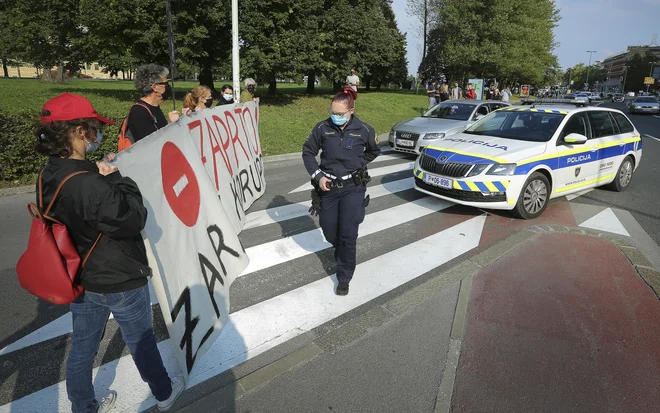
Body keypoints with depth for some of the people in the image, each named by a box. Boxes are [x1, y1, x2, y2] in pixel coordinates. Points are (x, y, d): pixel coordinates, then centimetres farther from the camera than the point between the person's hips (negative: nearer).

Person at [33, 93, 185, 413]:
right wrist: (116, 178, -16)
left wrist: (102, 173, -5)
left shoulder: (48, 177, -5)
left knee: (82, 347, 22)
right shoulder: (90, 185, -33)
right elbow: (134, 219, -24)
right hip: (120, 283, -7)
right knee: (142, 342, 16)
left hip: (79, 281, 7)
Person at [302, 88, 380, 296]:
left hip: (353, 188, -2)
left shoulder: (364, 130, -8)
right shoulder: (322, 128, -7)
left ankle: (344, 278, 12)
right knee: (330, 233, 11)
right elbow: (308, 152, 4)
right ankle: (341, 251, 47)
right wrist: (318, 175, -6)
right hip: (328, 187, 2)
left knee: (348, 234, -6)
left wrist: (358, 164, 3)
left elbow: (374, 151, 12)